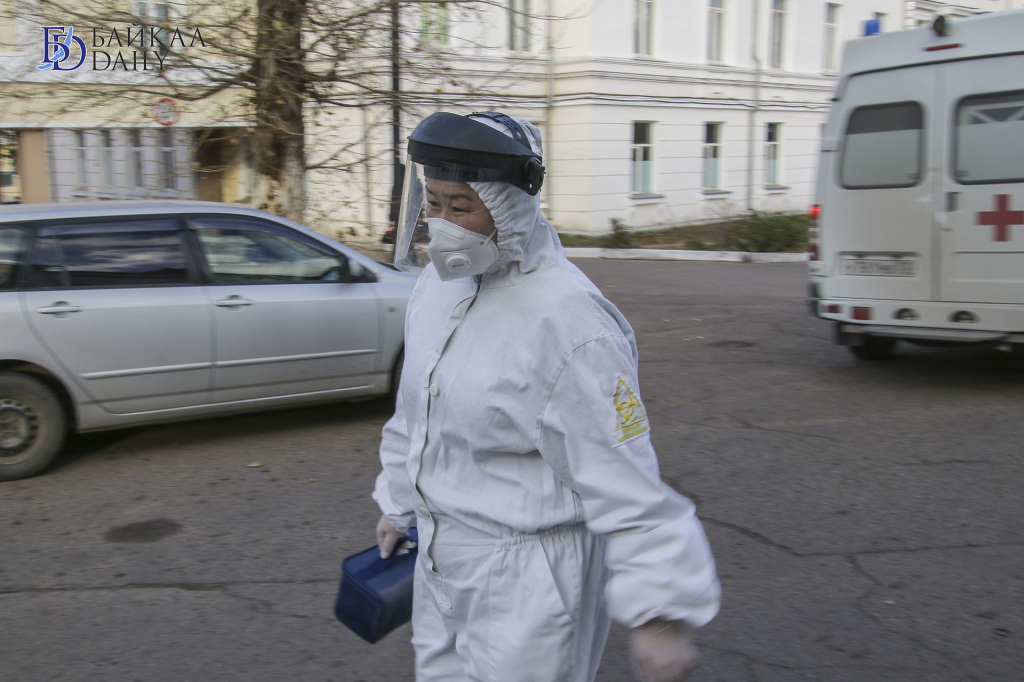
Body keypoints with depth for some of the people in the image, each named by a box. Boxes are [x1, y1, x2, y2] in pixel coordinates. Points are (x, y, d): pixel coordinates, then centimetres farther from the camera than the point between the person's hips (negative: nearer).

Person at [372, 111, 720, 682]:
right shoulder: (438, 280, 1)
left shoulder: (567, 318, -26)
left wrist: (661, 613, -25)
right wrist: (398, 505, 24)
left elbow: (626, 479, -25)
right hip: (441, 557, 8)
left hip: (527, 576, -8)